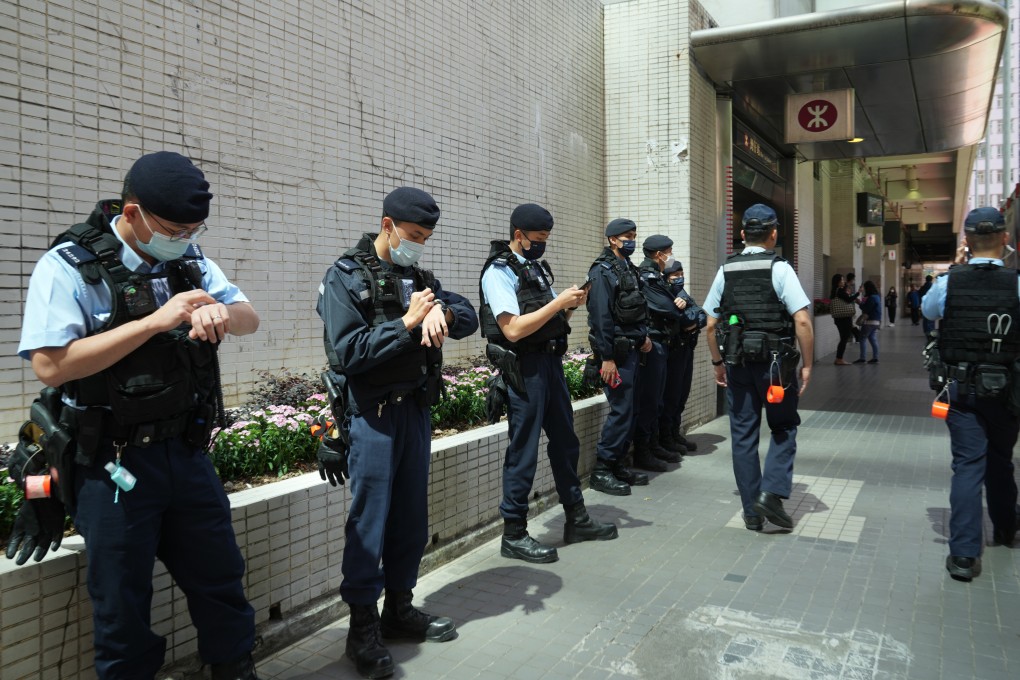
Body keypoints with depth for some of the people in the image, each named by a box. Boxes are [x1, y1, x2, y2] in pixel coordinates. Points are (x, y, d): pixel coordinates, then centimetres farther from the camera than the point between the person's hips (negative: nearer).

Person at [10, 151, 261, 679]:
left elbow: (250, 318, 5)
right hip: (112, 464, -5)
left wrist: (221, 311, -19)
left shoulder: (188, 258, 6)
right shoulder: (68, 267, -12)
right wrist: (155, 321, -25)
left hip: (186, 452, 5)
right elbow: (50, 366, -21)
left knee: (221, 578, 16)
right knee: (123, 606, 10)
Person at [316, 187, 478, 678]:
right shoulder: (346, 277, -8)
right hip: (372, 416, -6)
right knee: (368, 524, 1)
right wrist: (407, 322, -18)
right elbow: (348, 353, -18)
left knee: (411, 518, 13)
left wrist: (441, 311, -16)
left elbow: (469, 317, 5)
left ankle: (399, 609, 29)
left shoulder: (418, 277, 10)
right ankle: (363, 629, 14)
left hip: (416, 411, 7)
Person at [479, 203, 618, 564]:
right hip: (524, 368, -9)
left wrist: (570, 306, -1)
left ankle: (577, 520, 30)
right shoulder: (499, 272, -11)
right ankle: (513, 535, 13)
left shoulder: (535, 268, 14)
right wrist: (558, 302, -18)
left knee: (566, 442, 16)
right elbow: (513, 329, -21)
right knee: (523, 452, -1)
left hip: (551, 362, 9)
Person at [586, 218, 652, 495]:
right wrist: (607, 358, -21)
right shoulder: (602, 271, -11)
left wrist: (643, 336, 11)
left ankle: (618, 464, 21)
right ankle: (601, 470, 0)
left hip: (631, 349, 9)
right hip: (615, 352, -9)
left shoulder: (629, 269, 16)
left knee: (629, 410, 11)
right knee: (621, 410, -9)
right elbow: (601, 316, -18)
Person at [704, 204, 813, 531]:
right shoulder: (779, 268, -6)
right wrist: (807, 365, -3)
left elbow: (710, 325, 8)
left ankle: (752, 511, 16)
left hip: (737, 364, 3)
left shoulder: (725, 270, 6)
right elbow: (803, 322, -12)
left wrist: (718, 363, 19)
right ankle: (772, 493, -1)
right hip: (774, 363, -3)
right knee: (784, 428, 14)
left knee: (743, 435, 10)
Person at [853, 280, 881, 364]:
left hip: (870, 321, -10)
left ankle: (862, 358, -8)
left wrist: (859, 303, -5)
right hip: (876, 321, 10)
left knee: (863, 338, -6)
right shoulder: (876, 297, 15)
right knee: (873, 339, 10)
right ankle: (875, 357, 8)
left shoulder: (871, 297, -16)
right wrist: (861, 303, 7)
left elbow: (866, 309, -18)